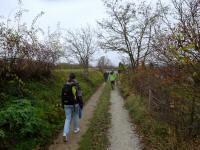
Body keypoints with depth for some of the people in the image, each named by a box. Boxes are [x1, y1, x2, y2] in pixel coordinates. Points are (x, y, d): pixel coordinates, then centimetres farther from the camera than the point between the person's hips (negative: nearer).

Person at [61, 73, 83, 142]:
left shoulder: (65, 86, 0)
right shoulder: (77, 86, -11)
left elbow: (63, 96, 6)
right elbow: (79, 96, -11)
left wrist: (63, 105, 16)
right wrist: (81, 104, -3)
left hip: (67, 105, 2)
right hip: (75, 104, -2)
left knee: (67, 119, 6)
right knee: (75, 116, 23)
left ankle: (65, 133, -8)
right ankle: (76, 129, 37)